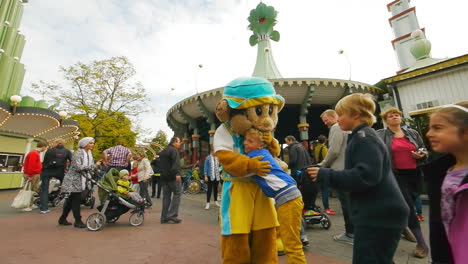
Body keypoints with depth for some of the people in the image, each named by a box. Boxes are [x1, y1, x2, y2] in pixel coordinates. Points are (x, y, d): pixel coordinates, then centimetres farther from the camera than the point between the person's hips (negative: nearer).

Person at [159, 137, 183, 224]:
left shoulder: (163, 151, 20)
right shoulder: (174, 150, -8)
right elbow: (176, 163, -22)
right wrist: (177, 173, -30)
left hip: (164, 176, 9)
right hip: (172, 176, -8)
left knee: (166, 196, 10)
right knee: (177, 194, -2)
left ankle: (164, 217, 12)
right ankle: (172, 215, -5)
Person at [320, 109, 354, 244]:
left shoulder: (336, 127, -10)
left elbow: (334, 151, -18)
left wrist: (322, 165, -4)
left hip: (341, 170, -9)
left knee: (346, 202, -2)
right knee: (352, 201, 14)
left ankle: (350, 234, 7)